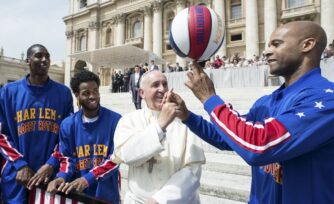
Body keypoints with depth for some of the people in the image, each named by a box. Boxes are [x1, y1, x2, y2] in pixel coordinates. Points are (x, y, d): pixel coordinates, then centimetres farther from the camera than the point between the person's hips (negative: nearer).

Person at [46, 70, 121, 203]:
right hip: (77, 193, 2)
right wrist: (62, 177, -16)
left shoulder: (115, 120, -12)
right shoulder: (68, 124, -1)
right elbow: (67, 158, 4)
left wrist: (87, 179, -22)